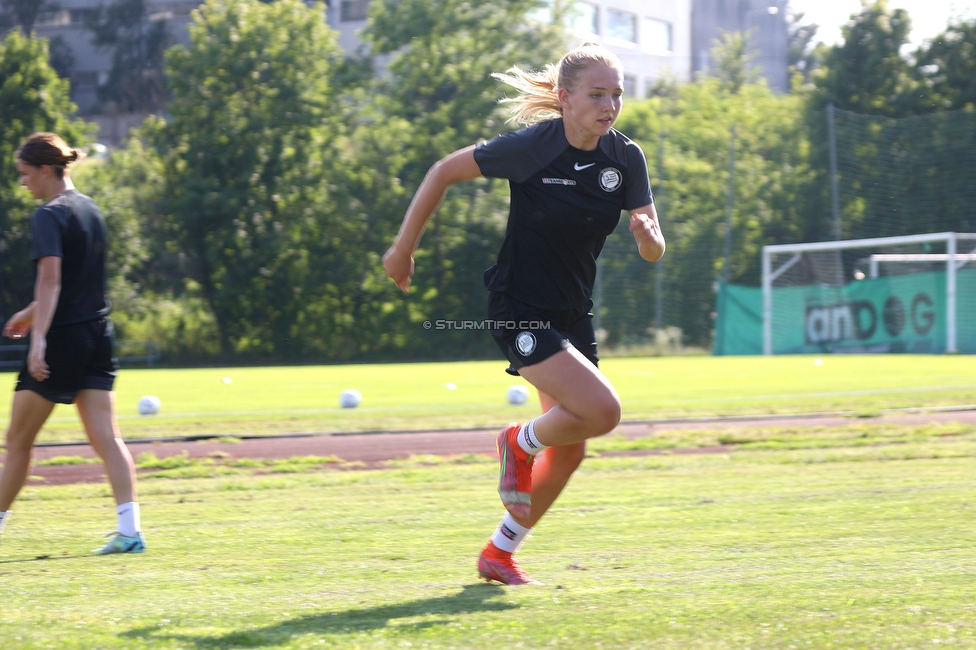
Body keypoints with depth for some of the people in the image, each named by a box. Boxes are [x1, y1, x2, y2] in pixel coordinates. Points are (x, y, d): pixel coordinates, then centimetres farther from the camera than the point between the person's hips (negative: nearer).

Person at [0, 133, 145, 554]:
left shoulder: (49, 216, -11)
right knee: (106, 437, 0)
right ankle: (130, 530, -10)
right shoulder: (90, 209, 15)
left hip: (62, 338, -8)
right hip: (98, 334, 8)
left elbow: (50, 279, -23)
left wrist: (39, 337, -30)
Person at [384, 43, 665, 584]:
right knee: (601, 409, -23)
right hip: (520, 311, -6)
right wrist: (403, 248, -3)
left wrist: (647, 234, -28)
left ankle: (499, 552, 27)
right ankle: (521, 444, 8)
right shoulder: (532, 148, -18)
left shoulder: (625, 159, -5)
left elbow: (654, 252, -3)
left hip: (573, 313, 6)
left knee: (569, 451, 9)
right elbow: (444, 172, -7)